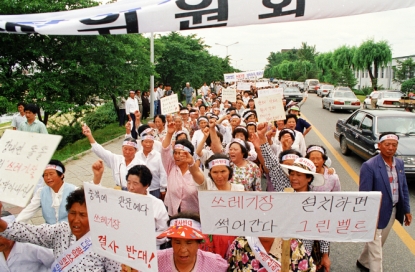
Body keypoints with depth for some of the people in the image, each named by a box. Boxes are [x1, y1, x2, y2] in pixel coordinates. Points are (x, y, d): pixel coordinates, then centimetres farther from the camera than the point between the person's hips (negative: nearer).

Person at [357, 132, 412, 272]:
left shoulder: (399, 163, 2)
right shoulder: (369, 166, -20)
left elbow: (404, 188, 11)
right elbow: (364, 194, -19)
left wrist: (406, 210, 11)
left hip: (393, 211, 7)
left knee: (378, 243, 24)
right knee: (375, 249, 2)